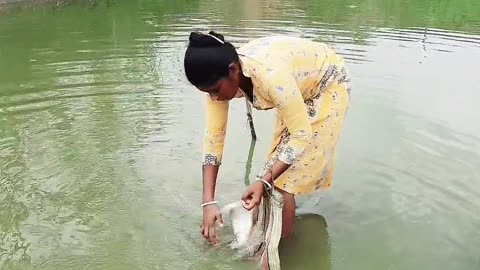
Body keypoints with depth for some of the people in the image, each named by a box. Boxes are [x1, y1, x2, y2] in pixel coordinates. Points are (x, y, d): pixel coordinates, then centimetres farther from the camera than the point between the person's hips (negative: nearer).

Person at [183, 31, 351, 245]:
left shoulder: (270, 75, -42)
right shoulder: (220, 76, -20)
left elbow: (301, 135, -34)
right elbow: (213, 137, -18)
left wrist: (264, 180, -40)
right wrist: (208, 202, -22)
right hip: (298, 89, 7)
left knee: (284, 179, -8)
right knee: (280, 167, 12)